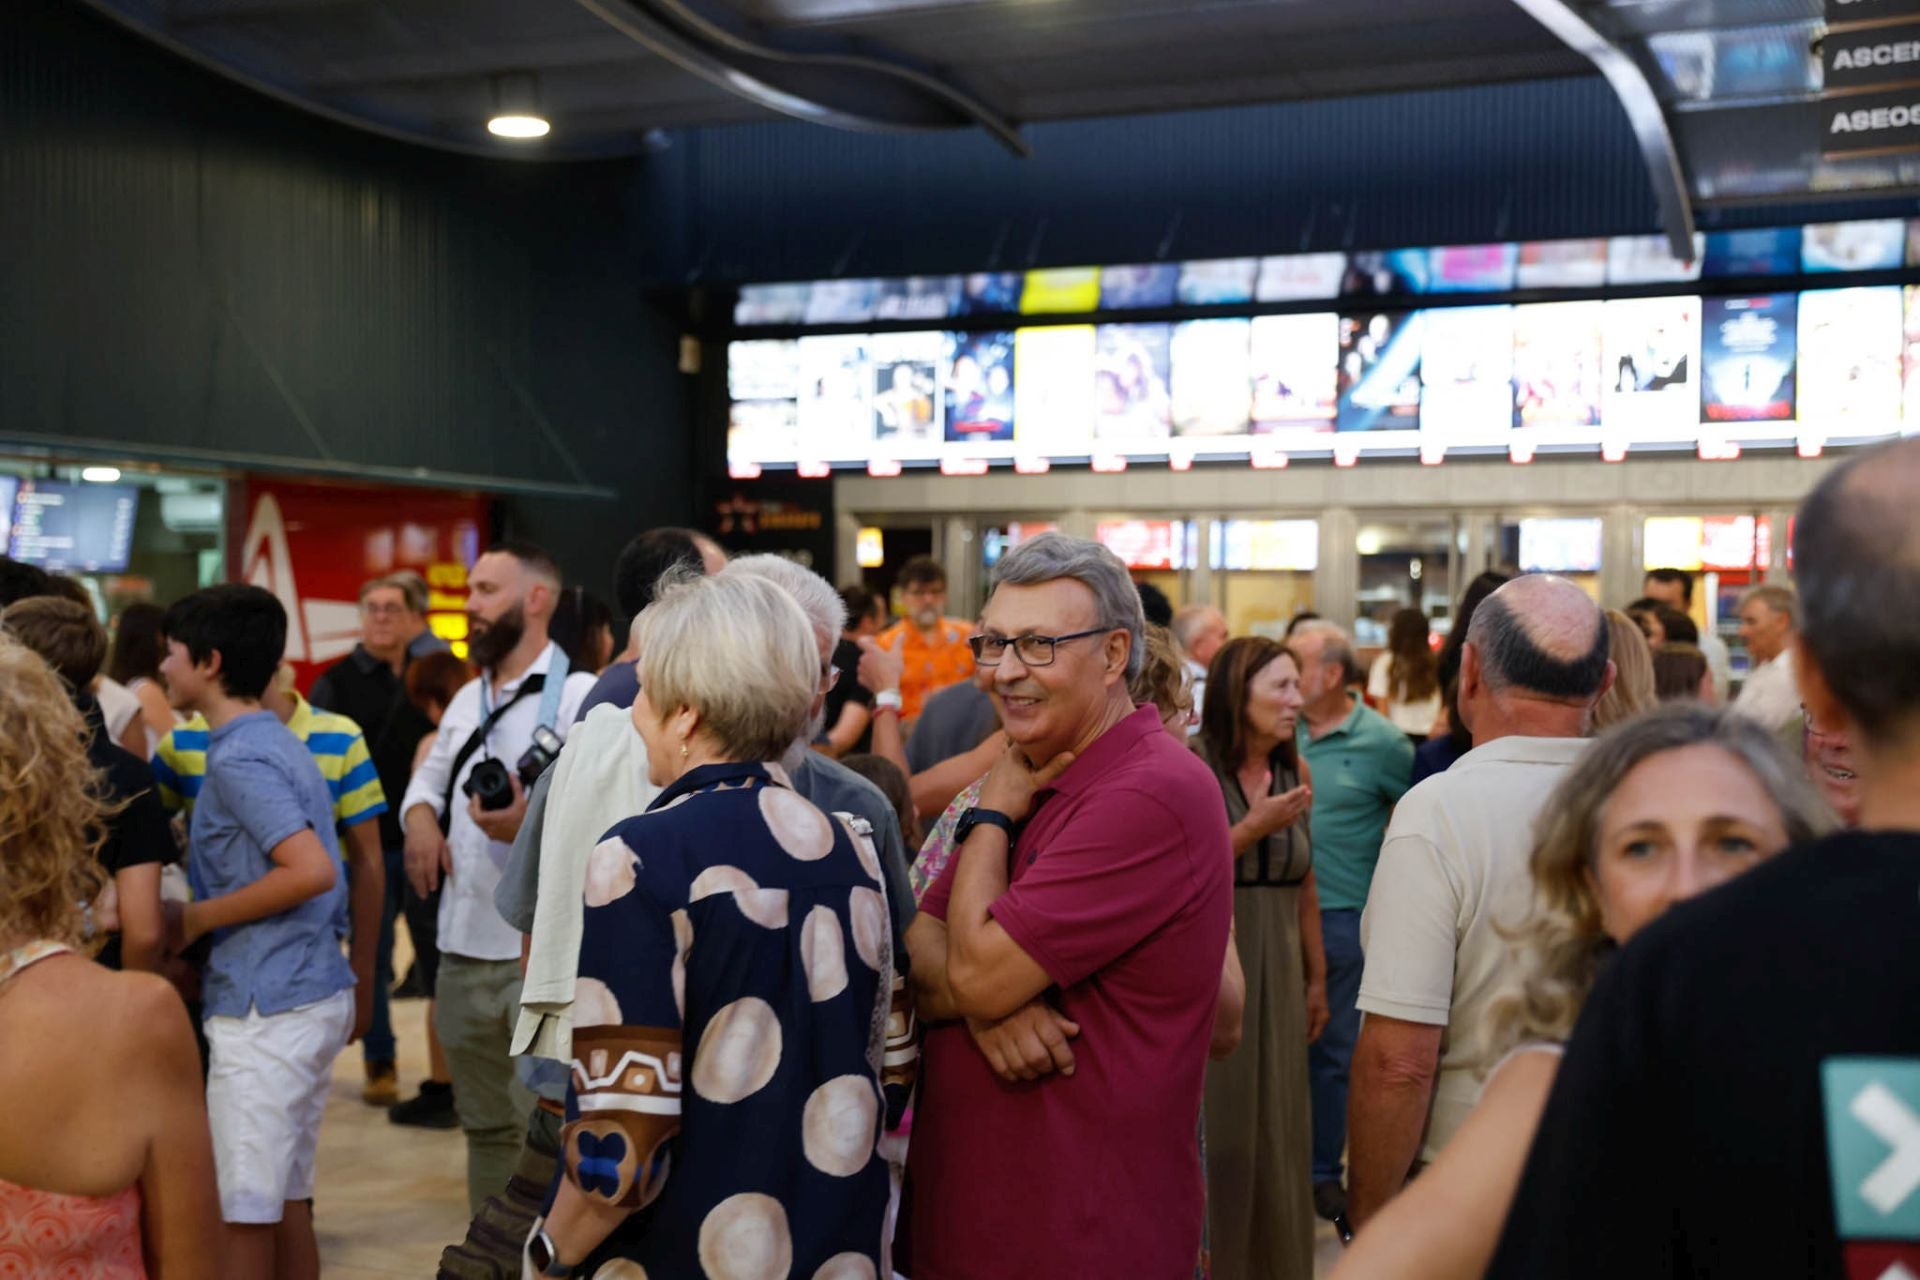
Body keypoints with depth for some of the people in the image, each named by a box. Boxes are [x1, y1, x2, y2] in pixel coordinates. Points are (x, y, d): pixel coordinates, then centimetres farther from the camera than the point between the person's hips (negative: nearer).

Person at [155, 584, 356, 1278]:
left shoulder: (239, 759, -15)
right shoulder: (278, 744, 14)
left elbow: (312, 870, -26)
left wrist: (195, 918, -15)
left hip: (265, 1007, -9)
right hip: (315, 993, 9)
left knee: (241, 1214, -2)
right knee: (285, 1201, 16)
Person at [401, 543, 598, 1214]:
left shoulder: (581, 697, -10)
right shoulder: (467, 699, 17)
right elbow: (429, 775, 27)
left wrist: (533, 827, -32)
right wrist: (419, 815, 5)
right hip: (463, 949, 8)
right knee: (486, 1126, 19)